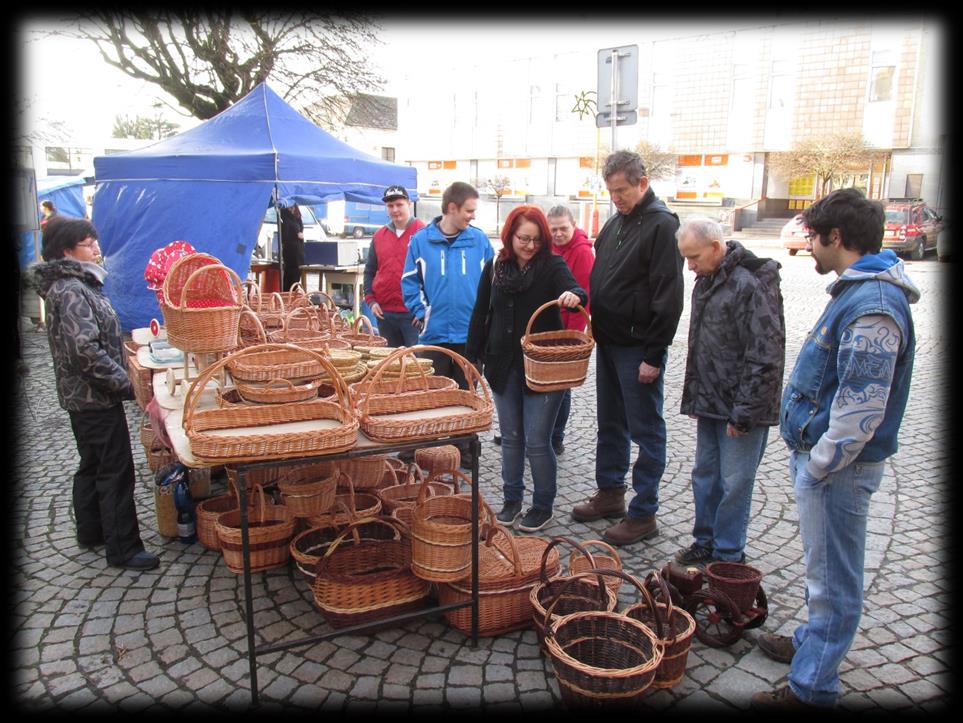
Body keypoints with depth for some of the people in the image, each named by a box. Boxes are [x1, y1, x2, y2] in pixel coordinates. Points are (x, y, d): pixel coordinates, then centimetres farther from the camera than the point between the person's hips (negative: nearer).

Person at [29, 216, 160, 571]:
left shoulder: (73, 284, 12)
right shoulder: (71, 290, -19)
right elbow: (85, 349, -27)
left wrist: (121, 378, 14)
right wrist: (126, 384, -22)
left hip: (82, 395, 10)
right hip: (95, 397, -10)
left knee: (92, 465, 20)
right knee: (116, 471, -3)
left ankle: (90, 531, 35)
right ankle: (122, 549, 5)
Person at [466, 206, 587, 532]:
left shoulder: (552, 266, -6)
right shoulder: (494, 268, 4)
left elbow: (573, 289, -26)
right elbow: (480, 315, 10)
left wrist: (574, 295, -49)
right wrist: (472, 357, 8)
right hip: (503, 366, 4)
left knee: (537, 441, 0)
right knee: (510, 437, 15)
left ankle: (543, 505, 19)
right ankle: (512, 499, 30)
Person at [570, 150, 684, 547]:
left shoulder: (662, 225, -13)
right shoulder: (615, 223, 12)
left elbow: (668, 296, -18)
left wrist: (654, 355, -19)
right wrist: (595, 328, 11)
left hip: (638, 348, -8)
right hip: (608, 342, 8)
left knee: (645, 430, 2)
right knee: (610, 424, 17)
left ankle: (643, 513, 11)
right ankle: (610, 493, 32)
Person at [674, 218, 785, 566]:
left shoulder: (750, 285, -19)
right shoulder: (707, 280, 9)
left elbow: (764, 358, -21)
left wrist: (743, 413, -19)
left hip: (741, 407, -8)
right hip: (710, 403, 9)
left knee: (734, 482, 2)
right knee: (705, 475, 16)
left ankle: (728, 555, 17)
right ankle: (705, 541, 31)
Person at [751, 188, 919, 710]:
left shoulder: (873, 306, -24)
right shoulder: (857, 290, 9)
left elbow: (862, 407, -26)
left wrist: (819, 465, -18)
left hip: (838, 469, -10)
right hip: (821, 454, 10)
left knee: (832, 578, 4)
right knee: (823, 567, 24)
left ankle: (811, 686, 18)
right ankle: (814, 642, 43)